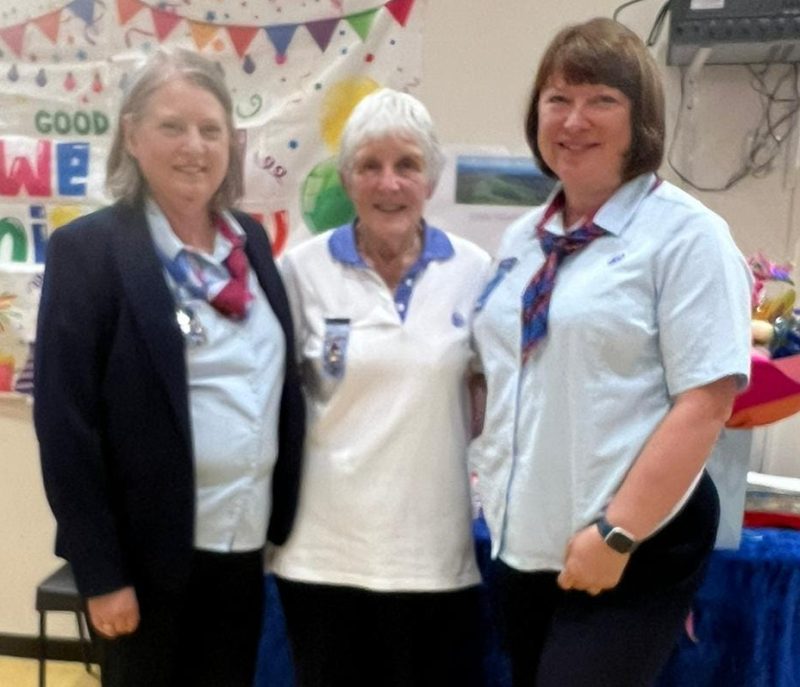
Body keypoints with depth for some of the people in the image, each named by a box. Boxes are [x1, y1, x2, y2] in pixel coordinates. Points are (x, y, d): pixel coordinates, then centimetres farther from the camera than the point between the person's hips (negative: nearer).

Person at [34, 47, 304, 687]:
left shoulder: (251, 240, 6)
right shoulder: (88, 249, -11)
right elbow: (65, 423, -12)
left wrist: (286, 520, 9)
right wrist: (99, 571, -13)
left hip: (244, 542, 5)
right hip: (149, 551, -5)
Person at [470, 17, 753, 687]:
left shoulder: (686, 233, -10)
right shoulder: (523, 239, 9)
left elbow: (705, 403, -16)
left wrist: (616, 534, -17)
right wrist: (492, 485, 8)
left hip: (632, 550, -6)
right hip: (520, 541, 6)